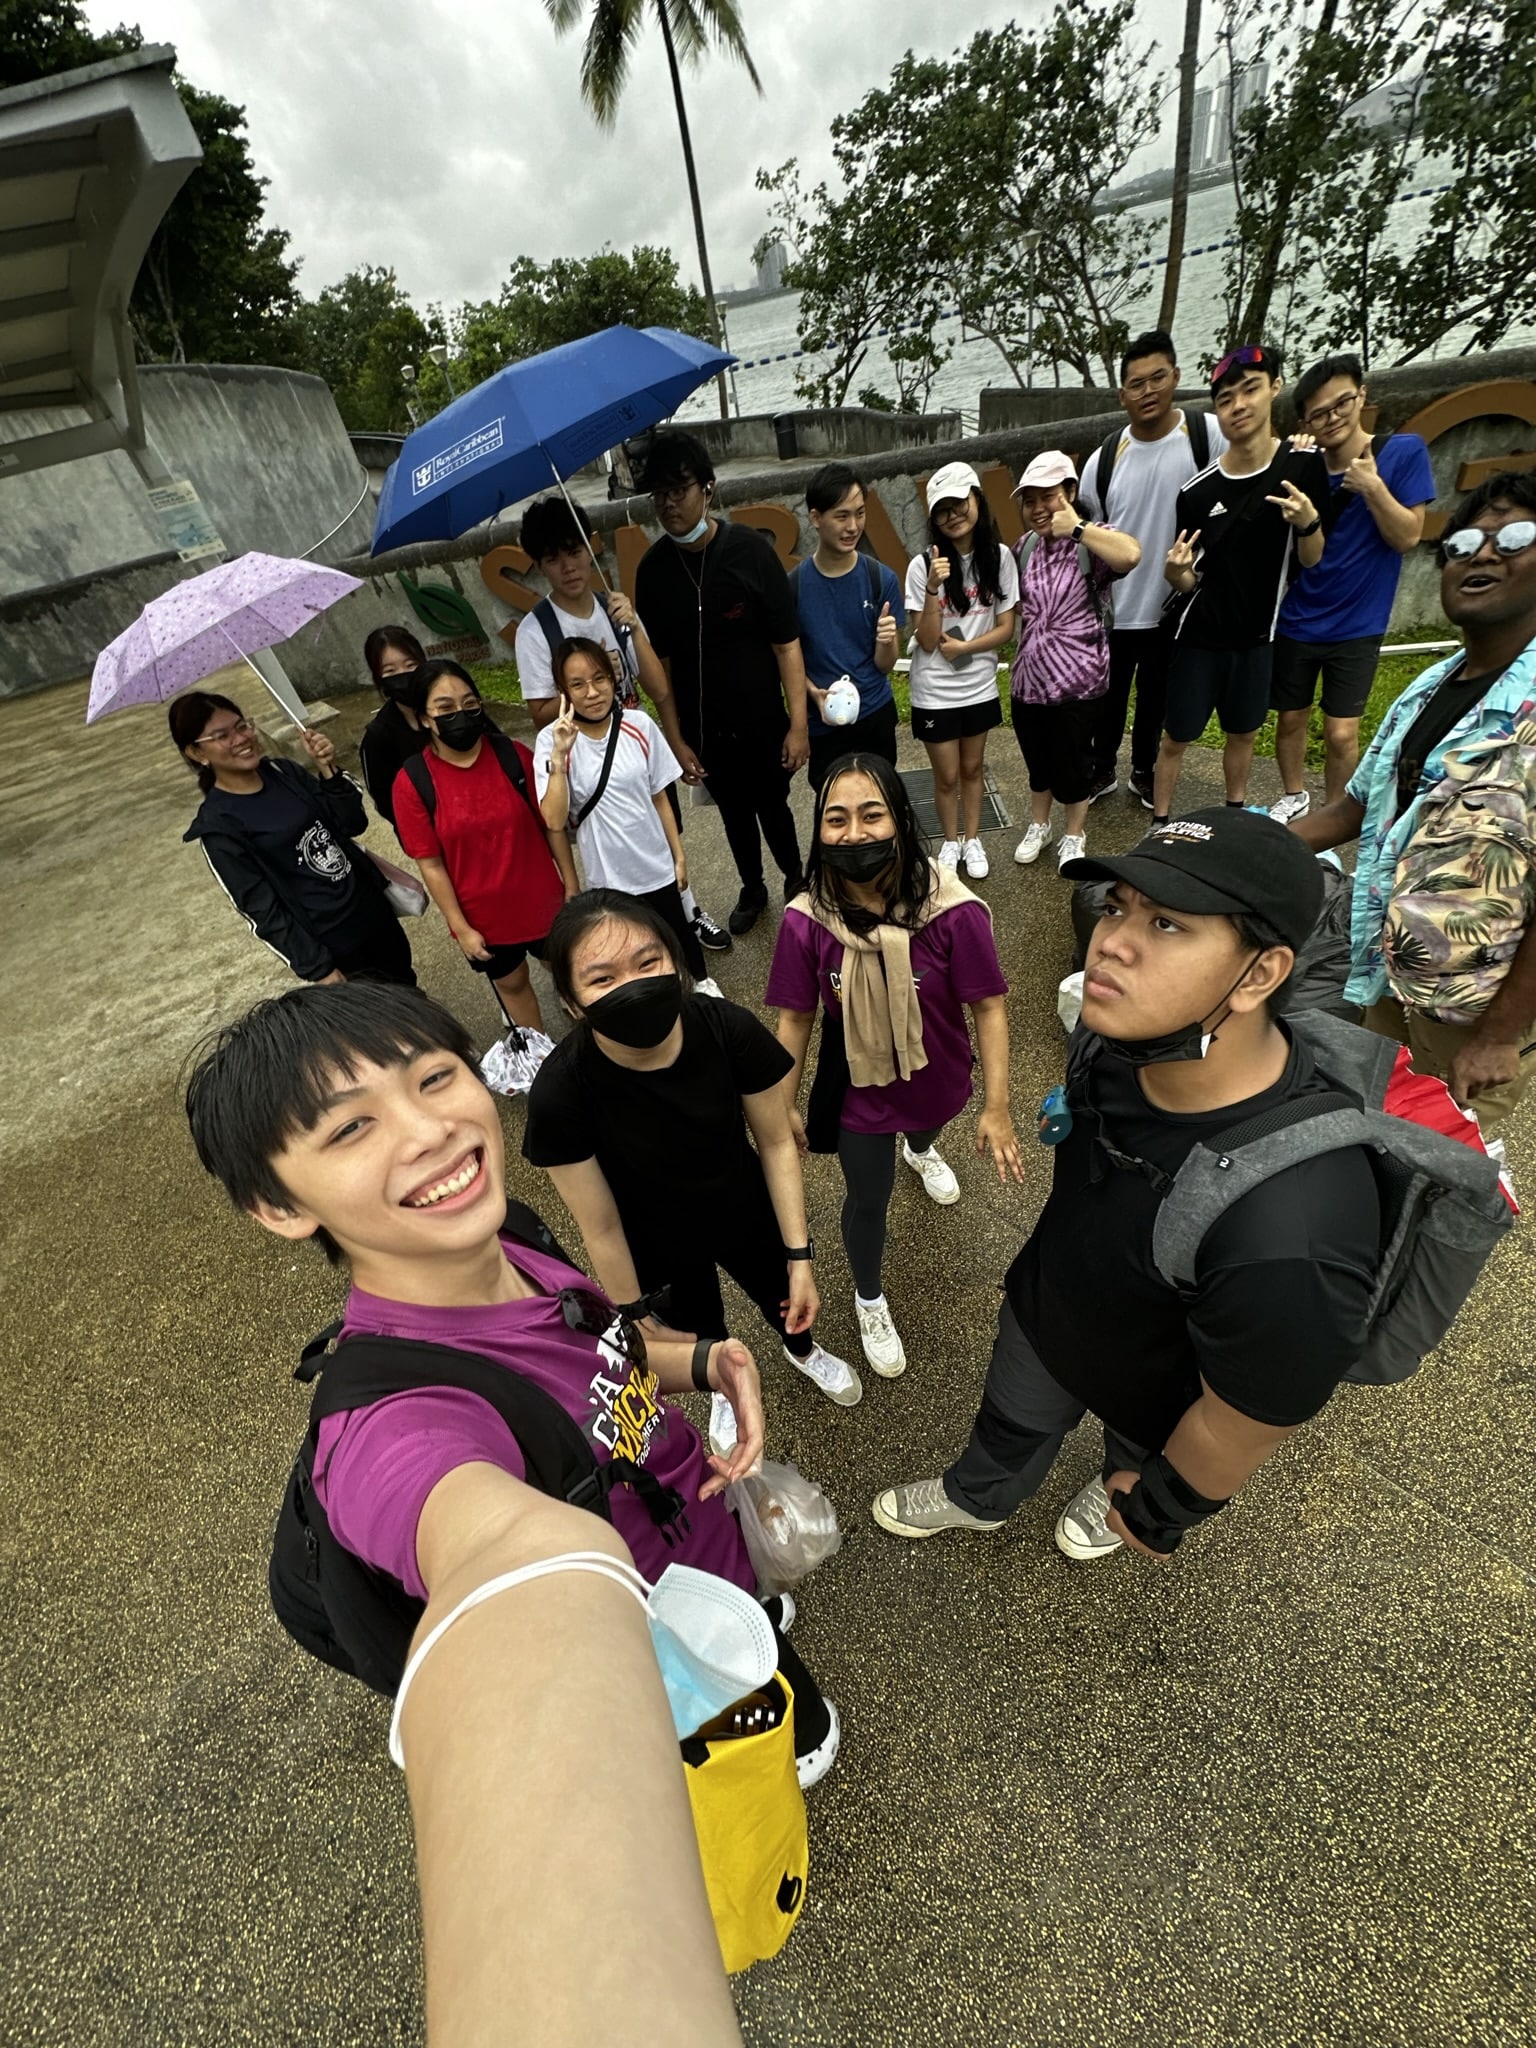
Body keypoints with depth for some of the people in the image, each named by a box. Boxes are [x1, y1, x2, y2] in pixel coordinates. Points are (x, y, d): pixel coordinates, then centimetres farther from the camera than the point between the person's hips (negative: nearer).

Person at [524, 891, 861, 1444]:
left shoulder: (730, 1029, -33)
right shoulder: (560, 1091, -35)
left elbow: (777, 1143, -17)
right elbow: (601, 1229, -22)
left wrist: (800, 1259, -12)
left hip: (746, 1214, 1)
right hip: (658, 1250, -1)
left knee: (782, 1298, 30)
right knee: (699, 1333, 29)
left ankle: (803, 1350, 69)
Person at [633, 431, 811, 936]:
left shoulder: (750, 551, -13)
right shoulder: (653, 568, -4)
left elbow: (786, 645, -12)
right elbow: (660, 660, 0)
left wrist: (798, 724, -14)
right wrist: (675, 736, -2)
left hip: (762, 722, -2)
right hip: (702, 728, 3)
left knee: (772, 805, 12)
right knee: (734, 812, 18)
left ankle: (795, 878, 40)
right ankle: (752, 889, 41)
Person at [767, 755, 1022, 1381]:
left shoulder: (955, 911, -31)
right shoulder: (805, 922, -26)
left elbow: (987, 1007, -19)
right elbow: (795, 1019, -12)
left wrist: (996, 1108, -14)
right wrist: (784, 1106, -2)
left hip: (937, 1081, 1)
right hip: (856, 1091, -1)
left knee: (925, 1127, 36)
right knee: (867, 1203, 17)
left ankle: (919, 1148, 77)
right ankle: (870, 1301, 49)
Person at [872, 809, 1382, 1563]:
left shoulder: (1286, 1240, -48)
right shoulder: (1130, 1035, -28)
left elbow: (1240, 1429, -27)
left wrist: (1158, 1509, -7)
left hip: (1155, 1402, -3)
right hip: (1044, 1309, 4)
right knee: (1011, 1424, 33)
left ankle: (1122, 1495, 71)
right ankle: (976, 1499, 66)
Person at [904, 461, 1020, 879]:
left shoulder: (999, 557, -6)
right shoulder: (923, 565, -14)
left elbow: (1006, 628, -3)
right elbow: (926, 641, -16)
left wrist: (963, 647, -16)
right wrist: (933, 589, -28)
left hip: (980, 687, 2)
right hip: (935, 693, -2)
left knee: (972, 767, 17)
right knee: (947, 776, 10)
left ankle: (972, 838, 34)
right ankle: (950, 841, 32)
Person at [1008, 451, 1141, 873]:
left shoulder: (1091, 542, -10)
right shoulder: (1025, 547, 8)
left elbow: (1130, 555, -33)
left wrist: (1076, 528, -23)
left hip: (1077, 681, -5)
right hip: (1028, 678, 5)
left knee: (1072, 762, 9)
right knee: (1037, 760, 19)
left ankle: (1074, 836, 30)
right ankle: (1038, 827, 40)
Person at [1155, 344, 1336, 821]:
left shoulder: (1304, 465, -6)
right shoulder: (1195, 491, -8)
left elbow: (1312, 560, -3)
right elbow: (1189, 582, -2)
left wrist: (1307, 522, -24)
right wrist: (1175, 572, -25)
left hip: (1256, 635, 1)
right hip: (1198, 636, -1)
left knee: (1242, 733, 15)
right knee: (1177, 738, 1)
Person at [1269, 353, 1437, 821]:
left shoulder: (1404, 451, -6)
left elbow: (1407, 537, -11)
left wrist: (1373, 486, -22)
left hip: (1356, 627, -2)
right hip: (1295, 622, 2)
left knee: (1341, 733, -4)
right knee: (1291, 720, 11)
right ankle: (1293, 798, 34)